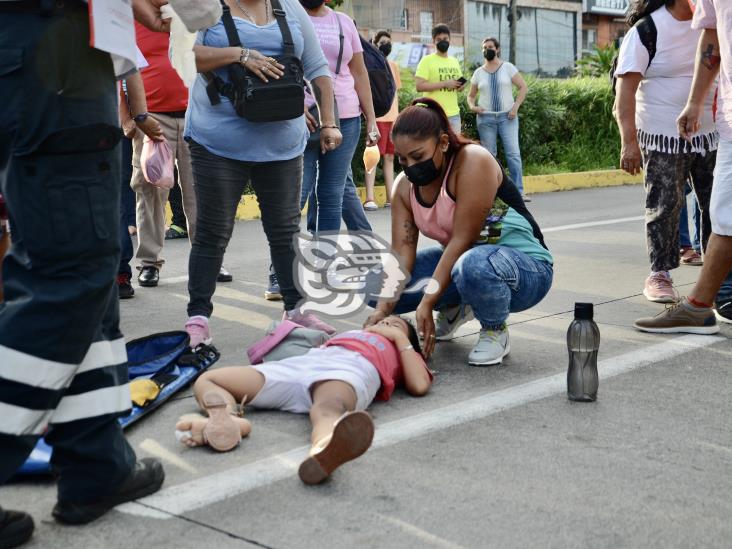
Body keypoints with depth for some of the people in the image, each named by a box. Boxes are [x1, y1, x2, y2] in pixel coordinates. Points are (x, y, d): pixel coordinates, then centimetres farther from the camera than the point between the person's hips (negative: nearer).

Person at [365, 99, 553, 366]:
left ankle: (495, 332, -9)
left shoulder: (473, 161, -23)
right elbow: (402, 250, -10)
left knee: (474, 266, -42)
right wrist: (383, 308, -26)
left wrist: (427, 303, -31)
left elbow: (462, 239, -28)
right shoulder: (405, 186, -2)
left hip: (525, 266, -7)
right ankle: (454, 309, 18)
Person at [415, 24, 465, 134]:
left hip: (454, 114, 7)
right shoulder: (427, 60, -5)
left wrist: (461, 86, 1)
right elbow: (419, 86, -15)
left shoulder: (454, 61, 16)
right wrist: (444, 83, -18)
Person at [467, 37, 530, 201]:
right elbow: (471, 95, 18)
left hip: (507, 117, -2)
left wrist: (516, 106, -9)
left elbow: (523, 87, 2)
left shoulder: (508, 67, 3)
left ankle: (519, 191, -10)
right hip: (486, 118, 2)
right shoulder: (478, 72, 9)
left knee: (513, 153, -11)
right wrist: (472, 106, -4)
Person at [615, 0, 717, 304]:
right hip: (664, 138, -5)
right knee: (664, 207, -2)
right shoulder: (647, 29, -9)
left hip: (712, 133, 6)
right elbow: (626, 88, -14)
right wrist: (629, 141, -21)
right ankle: (659, 274, 10)